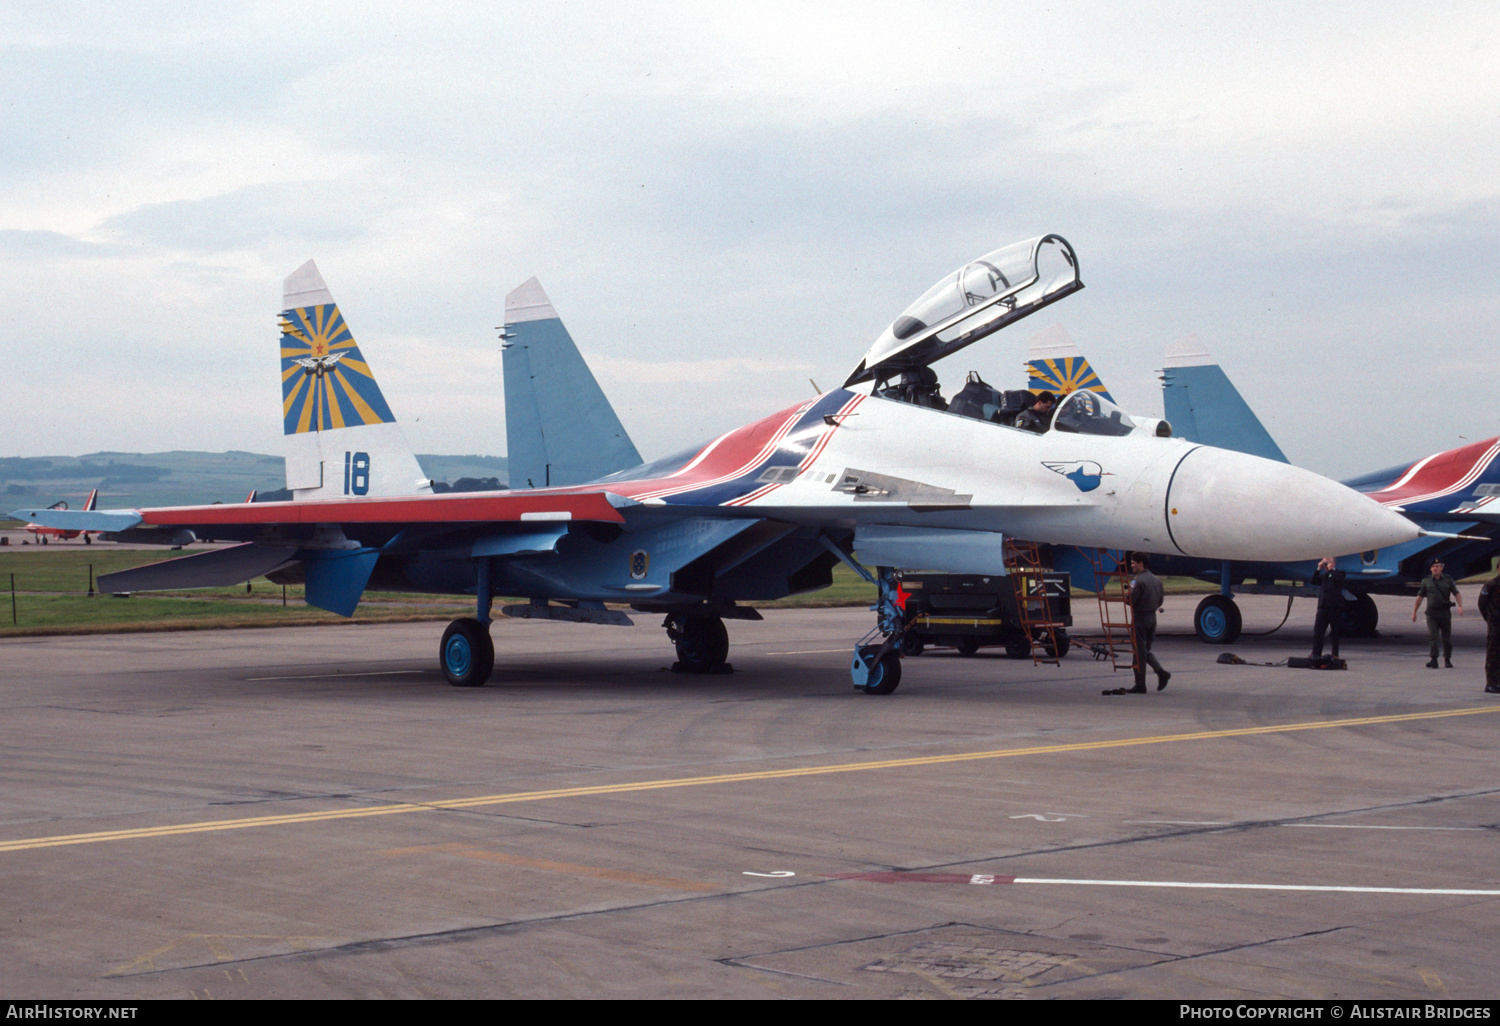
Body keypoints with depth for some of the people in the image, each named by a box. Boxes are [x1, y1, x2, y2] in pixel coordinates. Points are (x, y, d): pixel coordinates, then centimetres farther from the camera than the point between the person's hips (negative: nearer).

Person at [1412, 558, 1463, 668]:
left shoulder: (1448, 580, 6)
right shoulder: (1426, 581, 8)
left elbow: (1457, 594, 4)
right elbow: (1419, 597, 11)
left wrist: (1460, 606, -12)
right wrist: (1414, 612, 11)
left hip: (1445, 613, 0)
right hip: (1431, 613, 0)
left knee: (1447, 637, 7)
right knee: (1432, 636, -12)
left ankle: (1447, 660, 20)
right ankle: (1433, 660, -15)